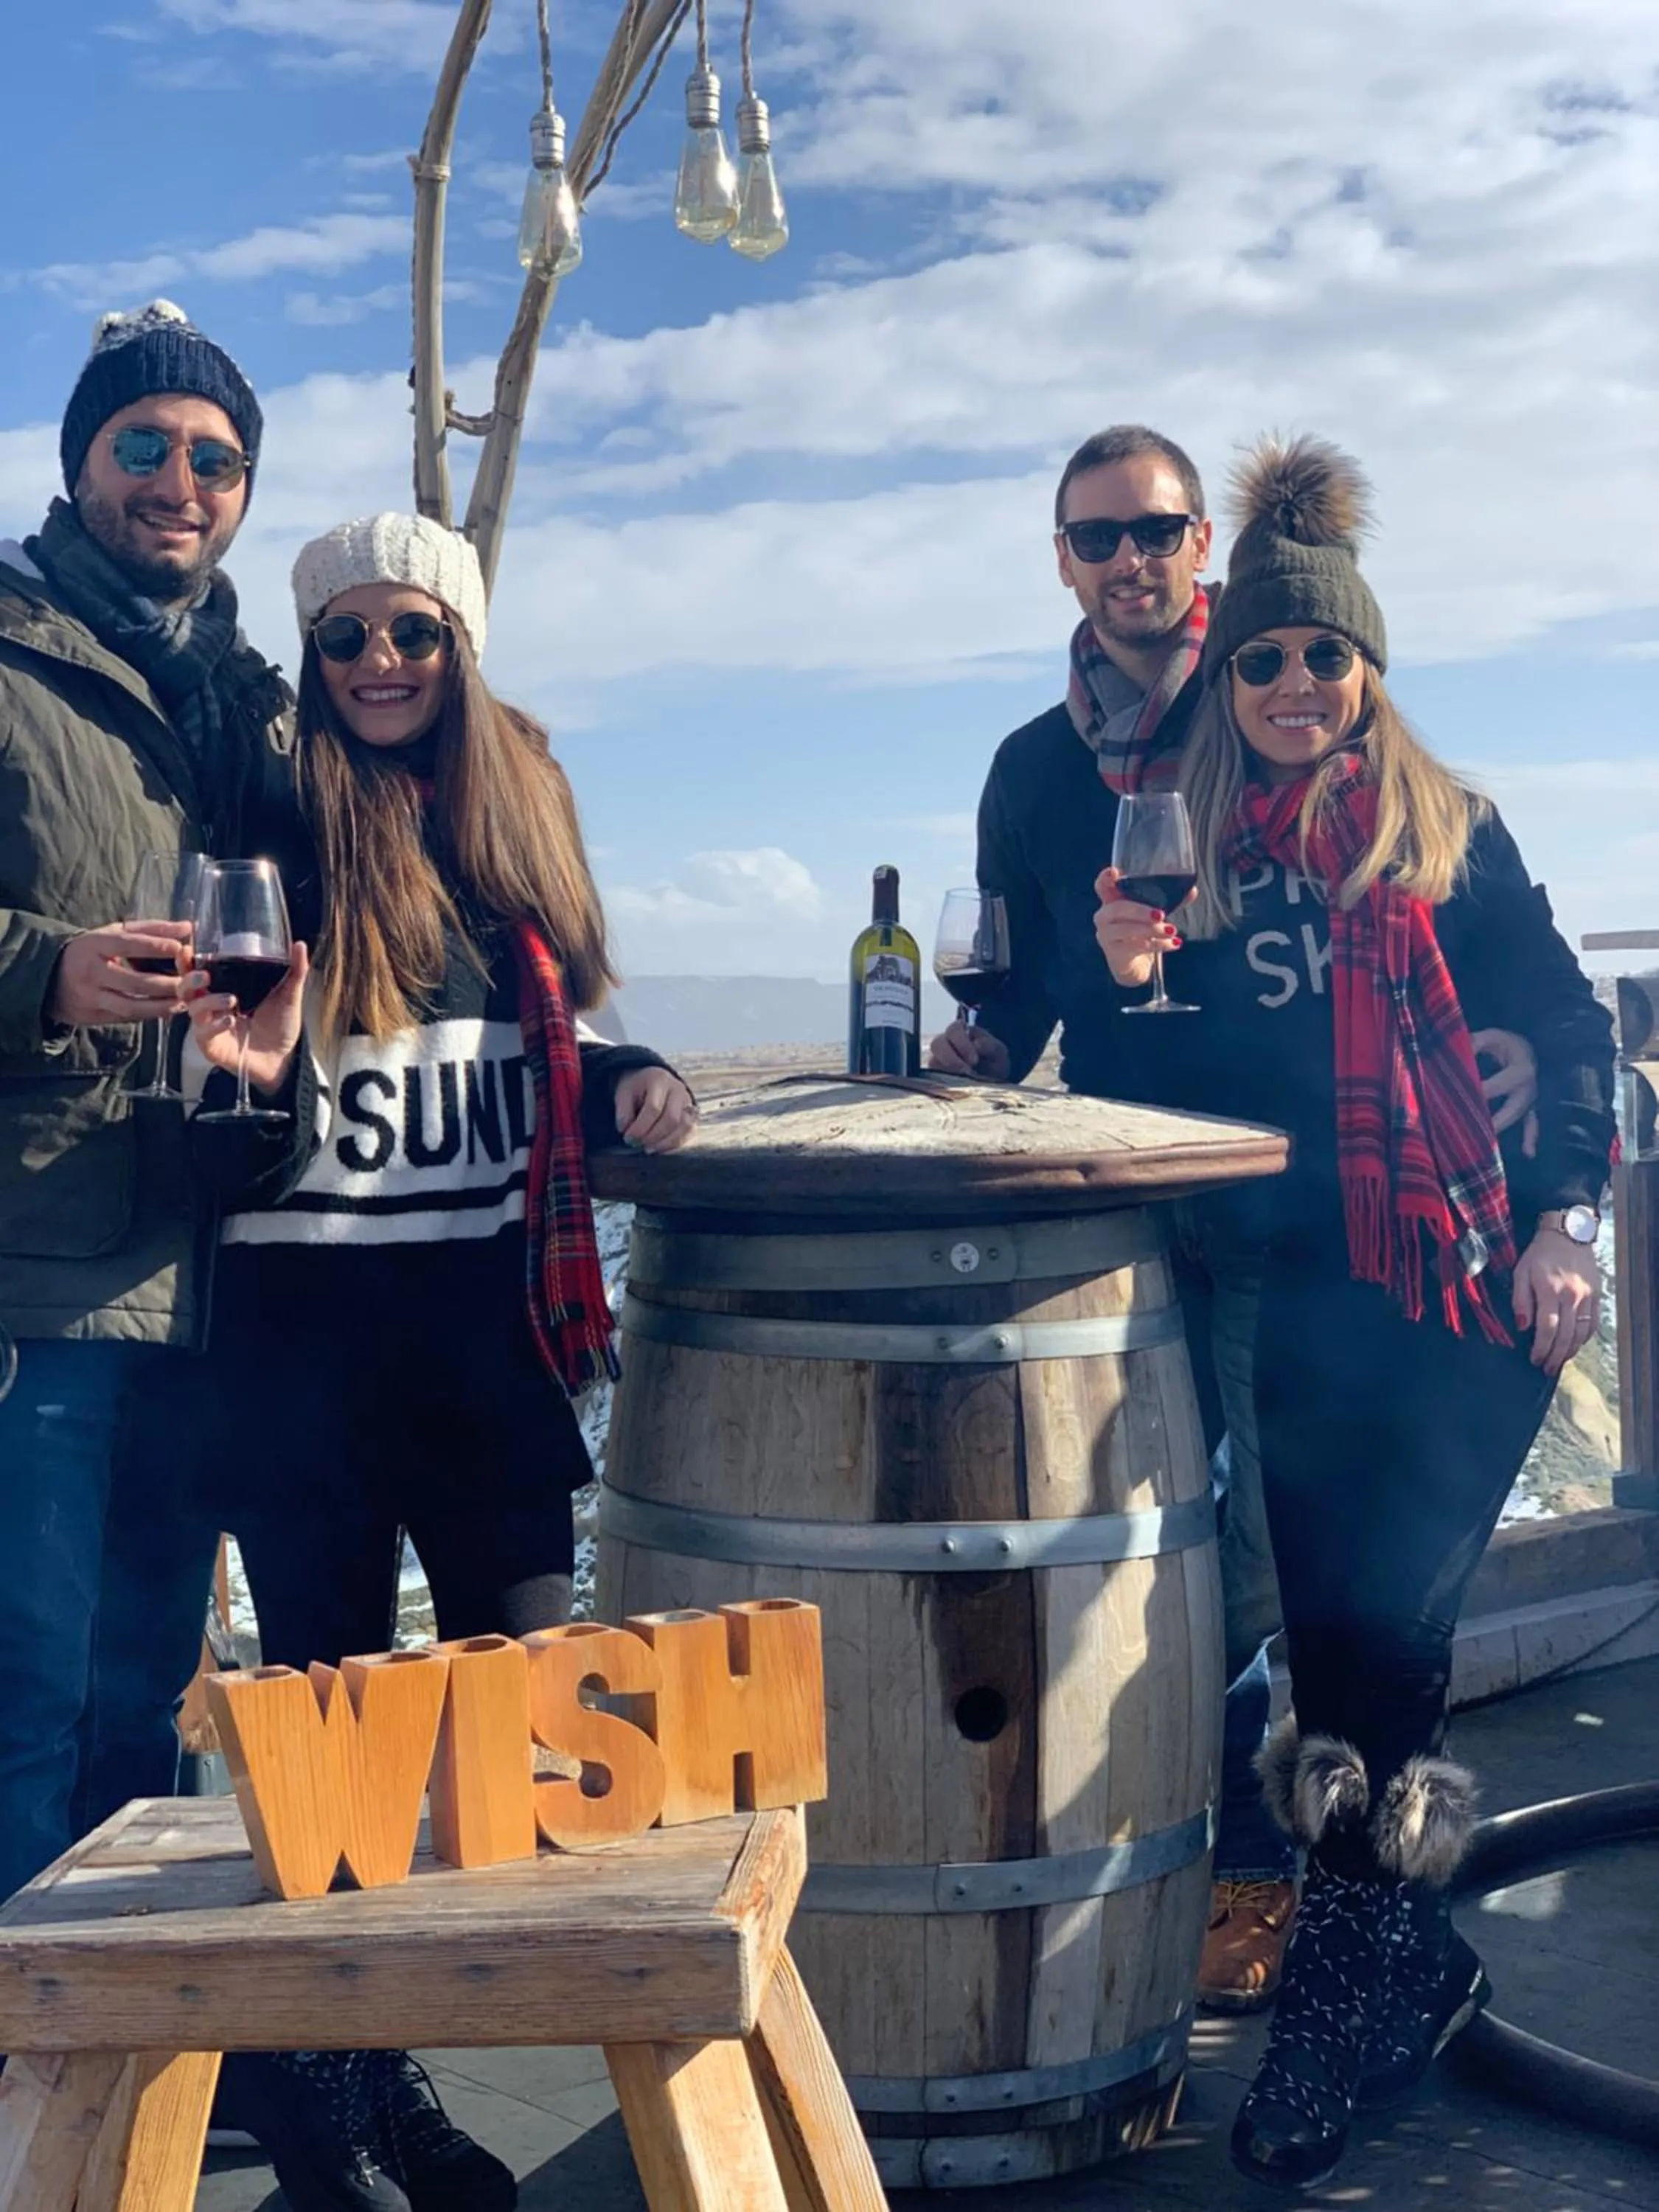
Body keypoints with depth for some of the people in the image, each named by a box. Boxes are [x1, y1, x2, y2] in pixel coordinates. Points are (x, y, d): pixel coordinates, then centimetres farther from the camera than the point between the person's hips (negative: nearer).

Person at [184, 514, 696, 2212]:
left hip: (495, 1322, 5)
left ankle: (386, 2069, 24)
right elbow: (232, 1157, -4)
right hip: (313, 1328, -4)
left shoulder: (518, 819, 10)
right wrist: (256, 1083, -25)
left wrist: (628, 1084, -1)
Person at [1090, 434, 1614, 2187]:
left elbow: (1564, 1024, 6)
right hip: (1291, 1294, 2)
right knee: (1334, 1616, 3)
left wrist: (1561, 1221, -5)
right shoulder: (1181, 831, 11)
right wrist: (1133, 976, -9)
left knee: (1378, 1615, -9)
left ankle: (1356, 1962, 9)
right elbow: (1161, 1078, 11)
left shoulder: (1444, 832, 7)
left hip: (1460, 1285, -2)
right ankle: (1406, 1957, 23)